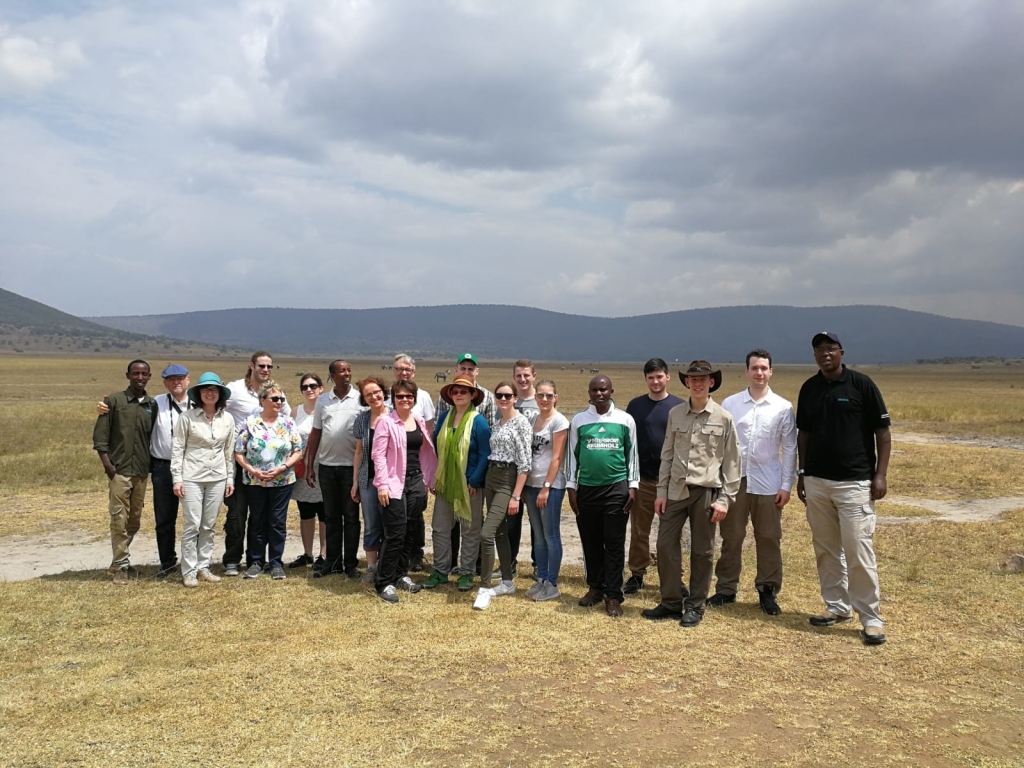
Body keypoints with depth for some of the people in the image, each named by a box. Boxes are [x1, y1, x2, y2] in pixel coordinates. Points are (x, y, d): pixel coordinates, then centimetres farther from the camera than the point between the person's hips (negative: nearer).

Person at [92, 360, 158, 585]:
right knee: (119, 519, -5)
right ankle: (120, 566, 4)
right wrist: (106, 462, -11)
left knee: (135, 520, 10)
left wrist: (152, 462, 6)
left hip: (142, 471, 4)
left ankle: (118, 561, 26)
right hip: (119, 469, -4)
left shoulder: (152, 405, 9)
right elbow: (100, 434, -4)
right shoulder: (114, 400, -2)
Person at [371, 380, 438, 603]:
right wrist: (382, 484, -16)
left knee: (411, 532, 10)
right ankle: (384, 583, 3)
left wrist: (429, 479, 12)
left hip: (417, 482, 6)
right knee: (395, 534, -7)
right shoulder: (386, 422, -7)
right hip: (394, 483, -6)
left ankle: (401, 575, 24)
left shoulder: (420, 422, 10)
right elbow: (378, 455, -11)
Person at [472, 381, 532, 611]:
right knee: (500, 532, 13)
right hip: (491, 479, 8)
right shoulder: (496, 425, 12)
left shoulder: (522, 422, -11)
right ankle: (507, 582, 24)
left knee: (486, 533, -15)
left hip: (508, 481, -8)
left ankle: (484, 588, -8)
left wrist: (516, 496, -18)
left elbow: (524, 463, -15)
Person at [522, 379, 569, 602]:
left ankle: (552, 585, 7)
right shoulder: (533, 419, 12)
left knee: (551, 535, 0)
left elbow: (556, 458, -13)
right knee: (538, 535, 12)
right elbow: (529, 454, 13)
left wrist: (546, 487, -16)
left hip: (551, 485, -7)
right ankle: (541, 580, 20)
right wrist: (525, 485, 10)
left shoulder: (559, 421, -8)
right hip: (532, 484, 7)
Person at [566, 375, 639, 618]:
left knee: (614, 543, 0)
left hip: (616, 488, -1)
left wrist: (632, 486, 2)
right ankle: (595, 587, 23)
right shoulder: (578, 420, 3)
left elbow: (632, 454, 6)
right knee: (590, 541, 9)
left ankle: (613, 595, 6)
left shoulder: (625, 420, 2)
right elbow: (573, 455, 7)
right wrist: (571, 488, 4)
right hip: (586, 488, 2)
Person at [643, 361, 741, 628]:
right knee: (665, 545, 3)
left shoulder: (723, 418, -3)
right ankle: (671, 602, 18)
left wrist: (725, 499, -6)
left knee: (702, 552, 6)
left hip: (706, 492, -3)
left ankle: (695, 606, 20)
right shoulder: (675, 414, 6)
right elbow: (667, 455, 10)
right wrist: (662, 491, 6)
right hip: (676, 490, 3)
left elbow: (731, 462, -1)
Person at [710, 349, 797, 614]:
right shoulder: (730, 404, 1)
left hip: (767, 483, 0)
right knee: (731, 538, 8)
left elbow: (789, 449, 2)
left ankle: (767, 591, 20)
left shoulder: (783, 407, 1)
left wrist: (787, 485, -1)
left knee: (769, 540, 7)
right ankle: (726, 589, 20)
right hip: (733, 480, 0)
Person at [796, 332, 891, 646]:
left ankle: (871, 619, 3)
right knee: (826, 550, 11)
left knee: (859, 551, -7)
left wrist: (880, 474, -9)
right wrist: (802, 473, 13)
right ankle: (837, 606, 25)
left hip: (855, 482, -5)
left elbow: (882, 431, -4)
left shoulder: (861, 384, -5)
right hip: (816, 482, 5)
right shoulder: (809, 388, 8)